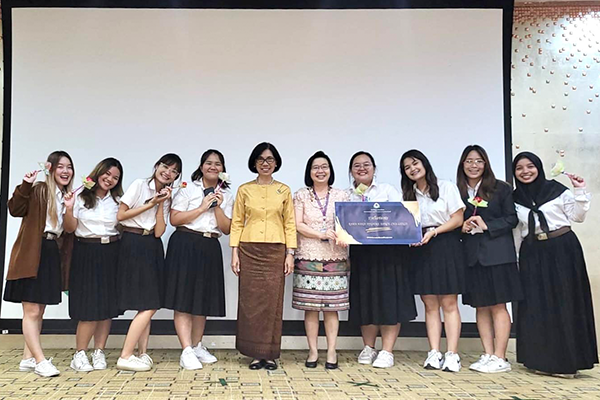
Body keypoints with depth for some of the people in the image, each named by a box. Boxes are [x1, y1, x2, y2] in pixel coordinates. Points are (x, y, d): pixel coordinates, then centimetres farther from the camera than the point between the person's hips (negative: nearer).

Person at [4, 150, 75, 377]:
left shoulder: (68, 197, 13)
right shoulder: (39, 191, -7)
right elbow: (15, 209, -22)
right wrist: (25, 186, -33)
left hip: (52, 254, 8)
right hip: (32, 255, -7)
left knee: (39, 311, 13)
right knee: (31, 311, -4)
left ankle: (28, 358, 23)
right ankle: (40, 361, -1)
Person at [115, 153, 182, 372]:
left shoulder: (167, 198, 13)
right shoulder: (139, 184, -3)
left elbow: (159, 232, 0)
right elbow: (120, 216, -9)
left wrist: (161, 204, -7)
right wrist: (151, 204, -10)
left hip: (152, 248, 7)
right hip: (133, 245, -7)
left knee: (148, 305, 5)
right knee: (148, 306, -10)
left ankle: (142, 353, 14)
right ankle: (125, 357, -2)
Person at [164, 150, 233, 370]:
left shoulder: (226, 196, 13)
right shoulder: (188, 189, 3)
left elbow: (227, 229, 6)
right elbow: (174, 219, -7)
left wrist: (218, 207, -7)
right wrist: (202, 207, -11)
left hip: (211, 248, 4)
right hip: (185, 245, -4)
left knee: (203, 299, 10)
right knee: (183, 298, -7)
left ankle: (197, 346, 23)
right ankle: (186, 352, -7)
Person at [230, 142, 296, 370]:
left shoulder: (284, 190, 9)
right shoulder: (244, 190, 7)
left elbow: (290, 224, 7)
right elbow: (236, 223, 6)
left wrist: (290, 253, 0)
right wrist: (234, 253, -1)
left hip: (276, 251, 0)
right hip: (249, 251, 0)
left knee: (273, 301, 1)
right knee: (250, 301, 0)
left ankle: (270, 354, 11)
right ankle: (255, 354, 10)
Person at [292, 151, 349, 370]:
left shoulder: (342, 196, 12)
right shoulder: (301, 195, 8)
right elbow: (298, 225, 0)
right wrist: (322, 234, -13)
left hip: (335, 258, 1)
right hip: (308, 257, -1)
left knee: (331, 306, 1)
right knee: (311, 306, 0)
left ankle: (331, 352, 8)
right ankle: (313, 351, 9)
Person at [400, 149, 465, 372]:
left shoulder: (446, 187, 2)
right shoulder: (409, 194, 14)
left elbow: (457, 219, -3)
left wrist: (434, 232, -14)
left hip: (446, 247, -4)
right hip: (420, 249, 4)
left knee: (449, 303, -5)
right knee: (430, 305, 3)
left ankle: (452, 355, -3)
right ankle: (434, 354, 5)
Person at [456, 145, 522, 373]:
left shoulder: (501, 189, 2)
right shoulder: (457, 192, 9)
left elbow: (512, 219, -2)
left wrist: (487, 226, -13)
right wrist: (462, 227, -8)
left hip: (497, 254, -3)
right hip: (471, 255, 3)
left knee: (498, 305, -2)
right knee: (480, 306, 6)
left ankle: (500, 358, 3)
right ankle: (488, 355, 13)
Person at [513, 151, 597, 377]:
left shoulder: (556, 190, -1)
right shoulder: (515, 198, 8)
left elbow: (576, 217, 0)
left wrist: (579, 192, -11)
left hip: (562, 249, -3)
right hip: (533, 254, 3)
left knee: (564, 302, -1)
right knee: (536, 305, 4)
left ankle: (566, 360, 8)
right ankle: (543, 359, 15)